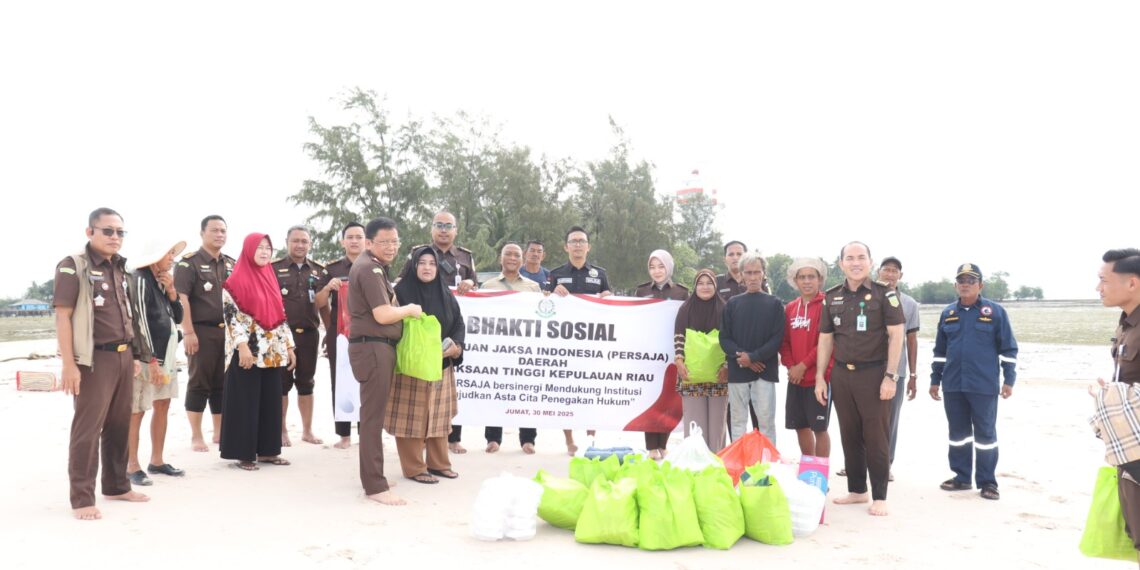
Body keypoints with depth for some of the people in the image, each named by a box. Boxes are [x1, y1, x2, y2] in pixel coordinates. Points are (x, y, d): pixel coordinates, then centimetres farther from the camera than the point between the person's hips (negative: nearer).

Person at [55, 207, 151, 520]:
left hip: (123, 356, 7)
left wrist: (134, 354, 17)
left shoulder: (120, 268, 13)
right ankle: (82, 499, 4)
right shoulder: (73, 266, -8)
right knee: (87, 429, -3)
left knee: (119, 426, 13)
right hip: (94, 359, -7)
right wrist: (69, 364, -18)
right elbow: (62, 317, -12)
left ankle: (117, 486, 25)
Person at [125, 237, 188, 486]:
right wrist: (152, 360, -18)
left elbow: (178, 317, 13)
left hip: (166, 351, 9)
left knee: (163, 405, 12)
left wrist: (171, 291, -2)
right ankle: (132, 467, 3)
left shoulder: (162, 281, 13)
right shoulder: (141, 280, -12)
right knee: (137, 410, -3)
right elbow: (141, 322, -16)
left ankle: (157, 461, 20)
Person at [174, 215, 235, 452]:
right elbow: (181, 298, -13)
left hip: (228, 331, 6)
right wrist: (189, 332, -20)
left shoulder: (231, 264, 14)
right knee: (199, 383, 0)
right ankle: (196, 437, 8)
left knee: (223, 384, 11)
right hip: (202, 331, -6)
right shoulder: (189, 262, -5)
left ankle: (219, 432, 21)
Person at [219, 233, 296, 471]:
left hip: (272, 351, 6)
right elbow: (232, 315, -13)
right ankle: (244, 453, 6)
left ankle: (267, 450, 16)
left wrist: (289, 346, 10)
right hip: (247, 351, -6)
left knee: (270, 401, 8)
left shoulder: (270, 279, 14)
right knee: (246, 401, -1)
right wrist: (242, 346, -21)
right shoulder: (236, 280, -5)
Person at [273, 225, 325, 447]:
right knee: (282, 383, 5)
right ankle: (282, 431, 15)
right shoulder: (274, 268, 1)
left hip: (309, 334, 3)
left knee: (306, 383, 10)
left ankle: (307, 430, 18)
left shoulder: (319, 271, 10)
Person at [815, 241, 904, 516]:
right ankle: (856, 490, 23)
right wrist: (820, 377, 7)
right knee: (849, 436, 11)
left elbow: (896, 335, -7)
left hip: (873, 374, -4)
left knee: (875, 437, -2)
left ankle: (879, 497, 8)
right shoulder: (832, 297, 8)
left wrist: (890, 376, -13)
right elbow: (825, 339, 12)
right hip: (842, 375, 4)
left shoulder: (884, 293, -4)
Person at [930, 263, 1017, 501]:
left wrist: (1009, 379, -5)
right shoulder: (948, 313, 10)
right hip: (953, 385, 4)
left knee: (985, 433, 2)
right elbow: (940, 350, 16)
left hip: (984, 385, -4)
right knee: (958, 432, 10)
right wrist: (935, 379, 15)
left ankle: (987, 482, 10)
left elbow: (1008, 348, 0)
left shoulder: (995, 311, -1)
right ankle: (961, 476, 20)